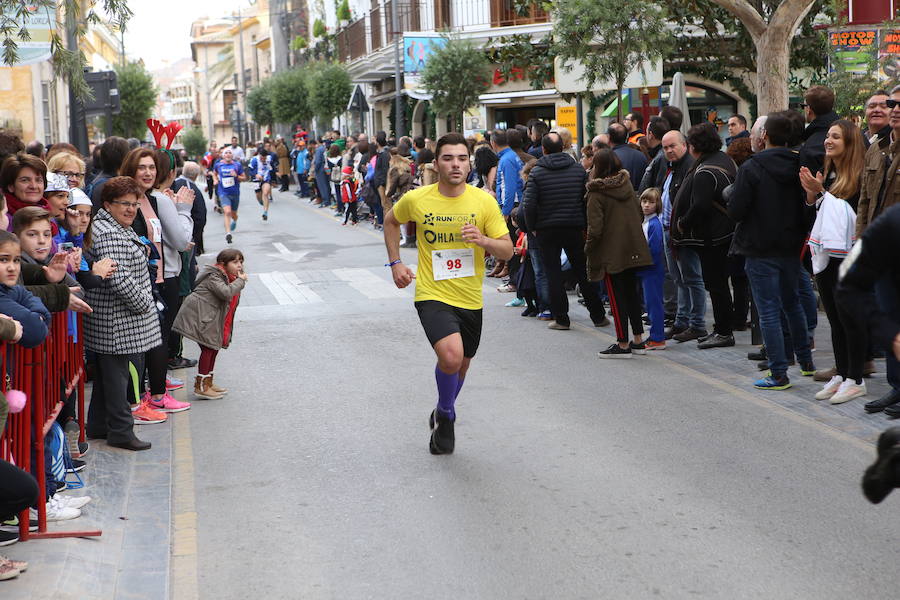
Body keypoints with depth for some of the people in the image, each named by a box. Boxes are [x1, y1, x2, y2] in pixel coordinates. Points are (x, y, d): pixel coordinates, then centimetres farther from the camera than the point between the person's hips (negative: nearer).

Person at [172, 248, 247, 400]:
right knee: (208, 349, -10)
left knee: (214, 348, 15)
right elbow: (226, 293, -31)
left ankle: (208, 382, 27)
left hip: (210, 318, 10)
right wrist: (240, 281, -20)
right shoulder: (214, 277, -16)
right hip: (199, 316, -10)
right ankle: (200, 387, -5)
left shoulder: (228, 278, 15)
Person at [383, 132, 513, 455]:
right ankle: (446, 413, 2)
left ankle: (442, 416, 47)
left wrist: (483, 240, -23)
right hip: (432, 295, -3)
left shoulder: (484, 201, -6)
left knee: (460, 365, 18)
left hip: (470, 300, 3)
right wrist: (395, 262, 8)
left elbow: (507, 250, -3)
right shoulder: (416, 199, -7)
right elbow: (391, 221, 15)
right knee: (451, 356, -26)